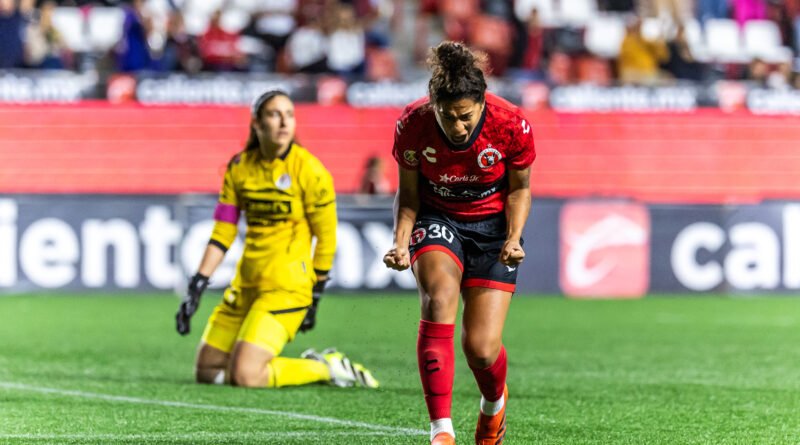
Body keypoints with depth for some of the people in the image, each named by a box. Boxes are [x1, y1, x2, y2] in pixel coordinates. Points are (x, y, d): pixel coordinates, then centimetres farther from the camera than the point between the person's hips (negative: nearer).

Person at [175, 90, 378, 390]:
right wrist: (196, 287, -2)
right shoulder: (239, 167, 4)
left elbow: (326, 239, -5)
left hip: (287, 287, -7)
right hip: (247, 284, 7)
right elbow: (222, 233, 5)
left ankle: (326, 368, 2)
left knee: (244, 375, -21)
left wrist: (314, 297, -2)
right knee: (207, 370, 8)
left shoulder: (309, 171, -11)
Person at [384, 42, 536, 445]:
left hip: (492, 224, 0)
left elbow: (519, 189, -4)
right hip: (437, 218, 0)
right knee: (439, 298, -32)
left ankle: (494, 401, 29)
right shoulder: (412, 125, -21)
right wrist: (401, 241, -20)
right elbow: (408, 193, -5)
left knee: (481, 349, -10)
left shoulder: (512, 126, -23)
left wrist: (513, 238, -19)